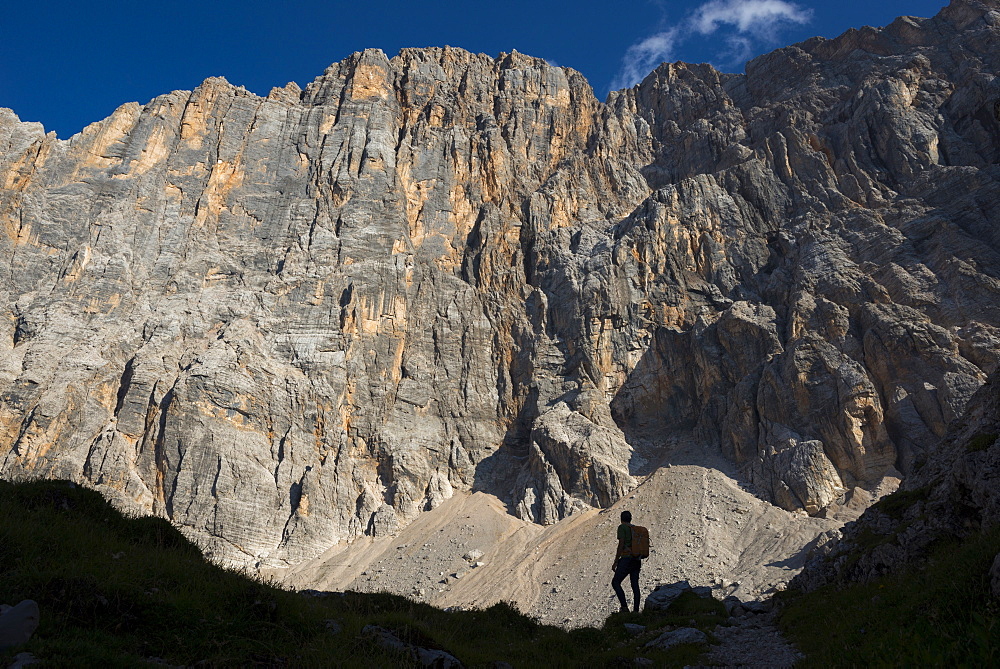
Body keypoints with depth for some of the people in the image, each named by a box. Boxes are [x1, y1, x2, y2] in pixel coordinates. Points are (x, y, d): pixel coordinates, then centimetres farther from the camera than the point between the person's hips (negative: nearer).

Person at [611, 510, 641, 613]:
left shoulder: (622, 527, -5)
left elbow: (621, 545, -11)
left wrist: (615, 562, -9)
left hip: (627, 558, -7)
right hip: (637, 560, 7)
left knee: (615, 582, -1)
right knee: (635, 584, 9)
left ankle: (624, 607, -13)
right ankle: (636, 610, 7)